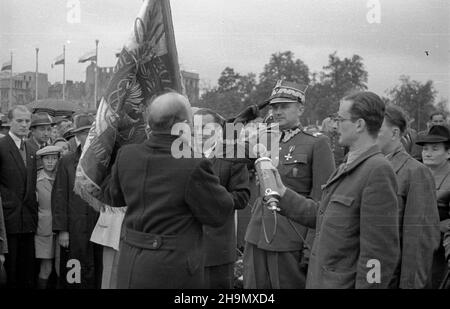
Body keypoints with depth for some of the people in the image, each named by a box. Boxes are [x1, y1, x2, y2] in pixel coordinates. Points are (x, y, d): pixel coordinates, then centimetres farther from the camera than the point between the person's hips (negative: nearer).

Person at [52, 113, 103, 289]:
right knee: (74, 276, 3)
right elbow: (59, 198, -1)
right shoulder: (66, 162, 2)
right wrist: (61, 230, -7)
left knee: (98, 276, 5)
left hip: (100, 228, 2)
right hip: (75, 233, -2)